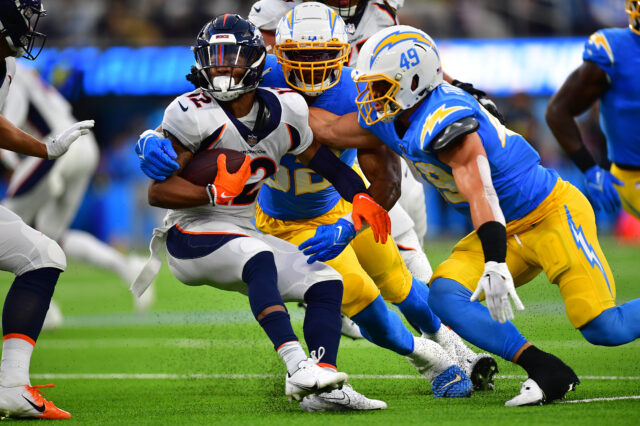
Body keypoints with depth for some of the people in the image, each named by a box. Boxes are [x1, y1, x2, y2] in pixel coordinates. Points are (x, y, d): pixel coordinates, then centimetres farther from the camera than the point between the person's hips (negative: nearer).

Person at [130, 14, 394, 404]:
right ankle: (297, 366, -46)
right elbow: (158, 192, -15)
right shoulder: (192, 115, -14)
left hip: (244, 235, 7)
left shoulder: (284, 111, 3)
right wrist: (215, 194, -27)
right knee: (259, 258, -34)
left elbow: (326, 160, 14)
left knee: (327, 283, -5)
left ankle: (323, 372, -17)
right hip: (193, 236, -7)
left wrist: (360, 195, -3)